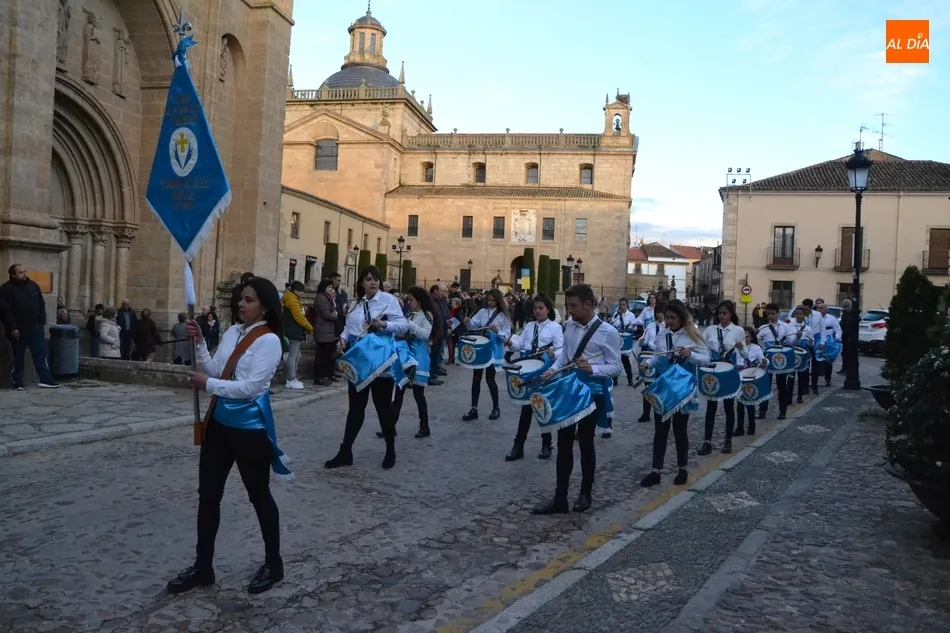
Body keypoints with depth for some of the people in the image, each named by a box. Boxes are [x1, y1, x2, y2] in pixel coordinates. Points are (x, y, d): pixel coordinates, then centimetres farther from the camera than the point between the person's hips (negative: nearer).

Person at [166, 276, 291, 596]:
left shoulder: (269, 340, -16)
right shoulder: (232, 332, 6)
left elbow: (250, 386, -21)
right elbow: (214, 373, 4)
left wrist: (208, 384, -17)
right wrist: (199, 342, -6)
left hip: (250, 428, -7)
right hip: (220, 423, 7)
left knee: (259, 496, 8)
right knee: (208, 495, 13)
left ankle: (273, 564, 27)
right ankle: (202, 566, 28)